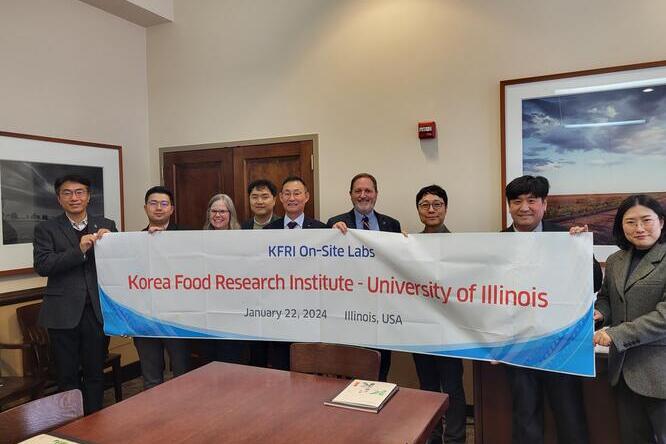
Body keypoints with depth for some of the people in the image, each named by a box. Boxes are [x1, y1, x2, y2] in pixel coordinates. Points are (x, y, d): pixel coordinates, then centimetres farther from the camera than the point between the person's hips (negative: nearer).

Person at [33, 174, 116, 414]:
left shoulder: (106, 226, 6)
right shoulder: (46, 229, 2)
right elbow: (42, 266, -11)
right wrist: (79, 250, -22)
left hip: (97, 311, 1)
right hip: (63, 313, -1)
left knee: (95, 373, 12)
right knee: (67, 376, 11)